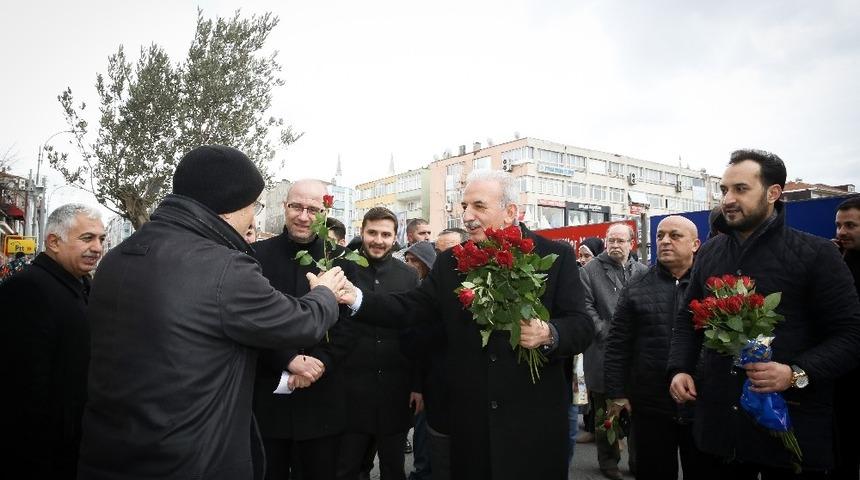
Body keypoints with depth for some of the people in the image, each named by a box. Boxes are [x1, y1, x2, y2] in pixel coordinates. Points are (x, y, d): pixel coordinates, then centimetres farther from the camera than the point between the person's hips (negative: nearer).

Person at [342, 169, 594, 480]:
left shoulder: (556, 257, -4)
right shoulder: (450, 263, 5)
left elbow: (582, 326, -7)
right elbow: (409, 308, -1)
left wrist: (548, 334, -27)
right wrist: (357, 297, -14)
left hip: (535, 417, -2)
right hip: (470, 417, 3)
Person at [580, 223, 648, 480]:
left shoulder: (643, 272, 11)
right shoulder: (590, 271, 2)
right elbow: (587, 307, -6)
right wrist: (606, 334, -13)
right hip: (604, 353, -2)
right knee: (605, 412, 8)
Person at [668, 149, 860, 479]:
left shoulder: (815, 254, -4)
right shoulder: (709, 253, 9)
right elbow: (688, 319, 18)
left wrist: (797, 374, -21)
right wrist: (680, 369, 3)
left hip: (790, 423, -4)